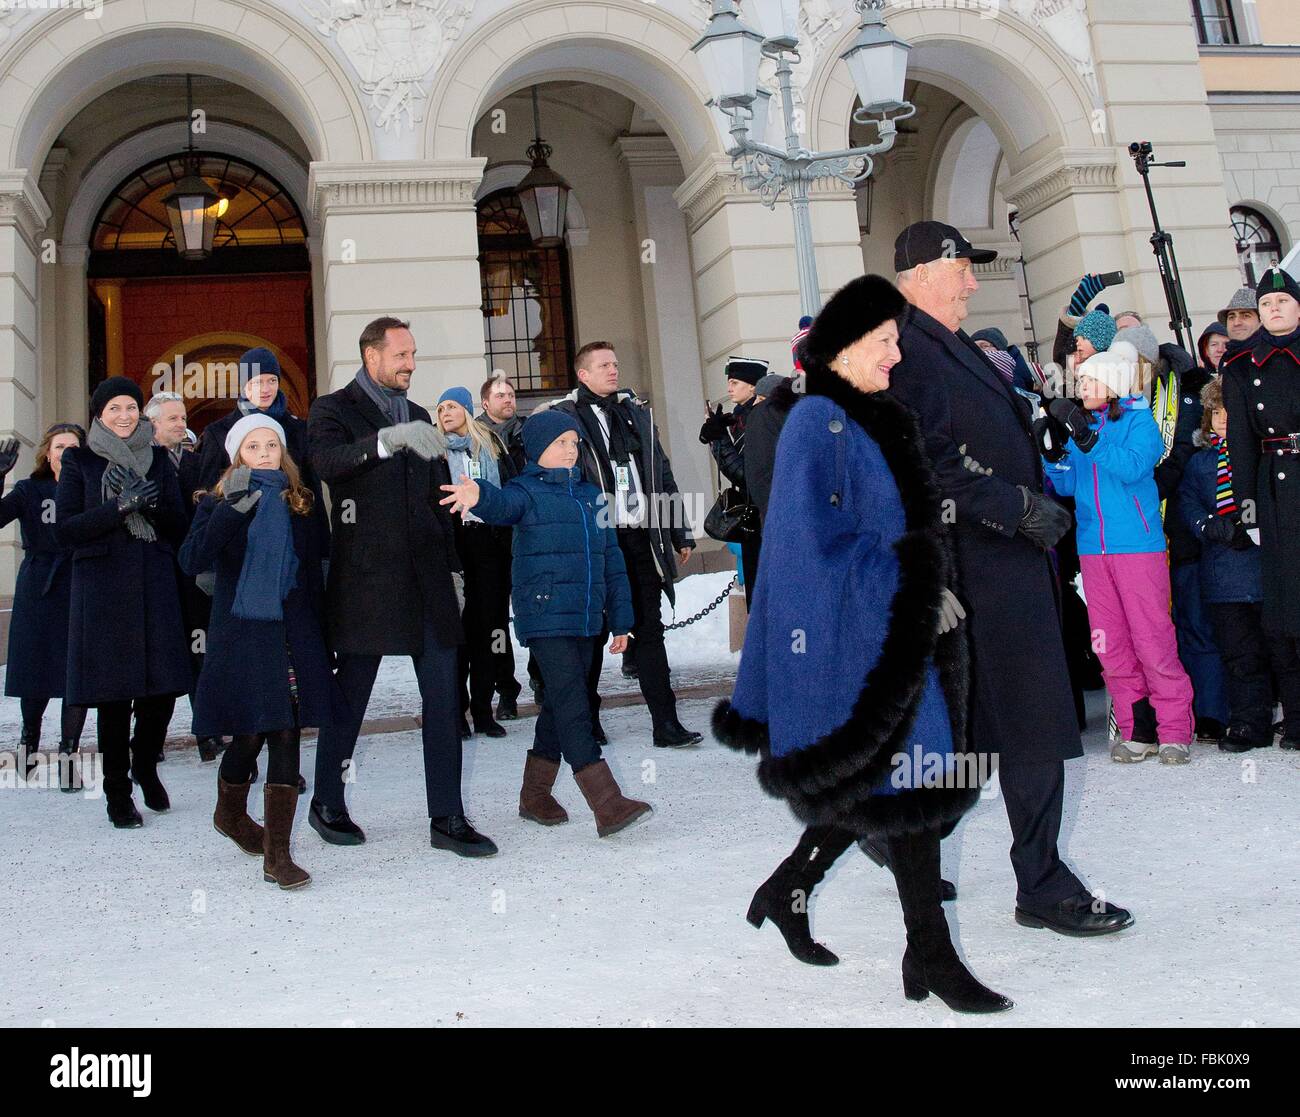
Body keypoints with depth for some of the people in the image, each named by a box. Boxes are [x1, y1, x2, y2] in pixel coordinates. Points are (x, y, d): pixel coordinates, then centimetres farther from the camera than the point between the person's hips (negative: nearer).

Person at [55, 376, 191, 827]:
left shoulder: (158, 458, 13)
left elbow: (178, 526, 8)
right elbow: (64, 528, -3)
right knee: (114, 692, -2)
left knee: (163, 687, -1)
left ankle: (146, 766, 26)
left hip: (155, 584, 2)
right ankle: (117, 793, 11)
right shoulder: (79, 460, 6)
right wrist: (121, 506, -15)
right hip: (103, 586, -2)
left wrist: (150, 502, -11)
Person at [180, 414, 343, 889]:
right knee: (250, 735, 3)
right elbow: (191, 560, -14)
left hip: (292, 635, 2)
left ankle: (277, 854, 2)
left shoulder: (300, 502, 9)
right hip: (241, 633, -2)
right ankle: (230, 813, 35)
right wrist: (233, 507, -21)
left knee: (287, 736, -3)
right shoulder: (219, 502, 2)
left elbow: (318, 555, 11)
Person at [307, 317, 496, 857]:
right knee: (351, 693, 5)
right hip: (367, 574, -5)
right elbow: (328, 462, -22)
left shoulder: (418, 417, 19)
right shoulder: (334, 409, 1)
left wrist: (452, 568, 19)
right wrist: (390, 438, -36)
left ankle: (447, 819, 6)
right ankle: (327, 803, 24)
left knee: (443, 695, 1)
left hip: (426, 574, 5)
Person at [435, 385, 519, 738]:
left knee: (488, 626, 4)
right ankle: (456, 710, 5)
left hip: (490, 540, 2)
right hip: (453, 543, -2)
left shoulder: (491, 445, 15)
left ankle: (483, 709, 10)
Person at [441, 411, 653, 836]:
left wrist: (620, 619, 15)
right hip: (545, 618, -7)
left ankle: (535, 796, 27)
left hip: (585, 619, 7)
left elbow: (611, 558, 17)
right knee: (572, 705, -11)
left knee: (560, 705, 13)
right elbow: (503, 504, -27)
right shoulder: (527, 490, -2)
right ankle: (608, 805, -15)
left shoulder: (589, 494, 15)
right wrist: (480, 495, -52)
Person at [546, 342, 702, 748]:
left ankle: (666, 723, 3)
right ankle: (587, 719, 21)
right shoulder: (564, 417, 1)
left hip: (640, 536, 4)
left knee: (649, 629, 3)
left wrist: (680, 532, 17)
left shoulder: (637, 413, 17)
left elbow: (661, 472, 19)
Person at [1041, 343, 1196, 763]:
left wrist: (1088, 440, -23)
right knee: (1110, 642, 5)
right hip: (1092, 547, 5)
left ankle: (1175, 731, 3)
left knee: (1152, 638, -6)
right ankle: (1135, 731, 13)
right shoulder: (1079, 424, 15)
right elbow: (1066, 484, 11)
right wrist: (1054, 452, -5)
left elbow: (1133, 466, -17)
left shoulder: (1138, 419, 0)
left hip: (1137, 543, -5)